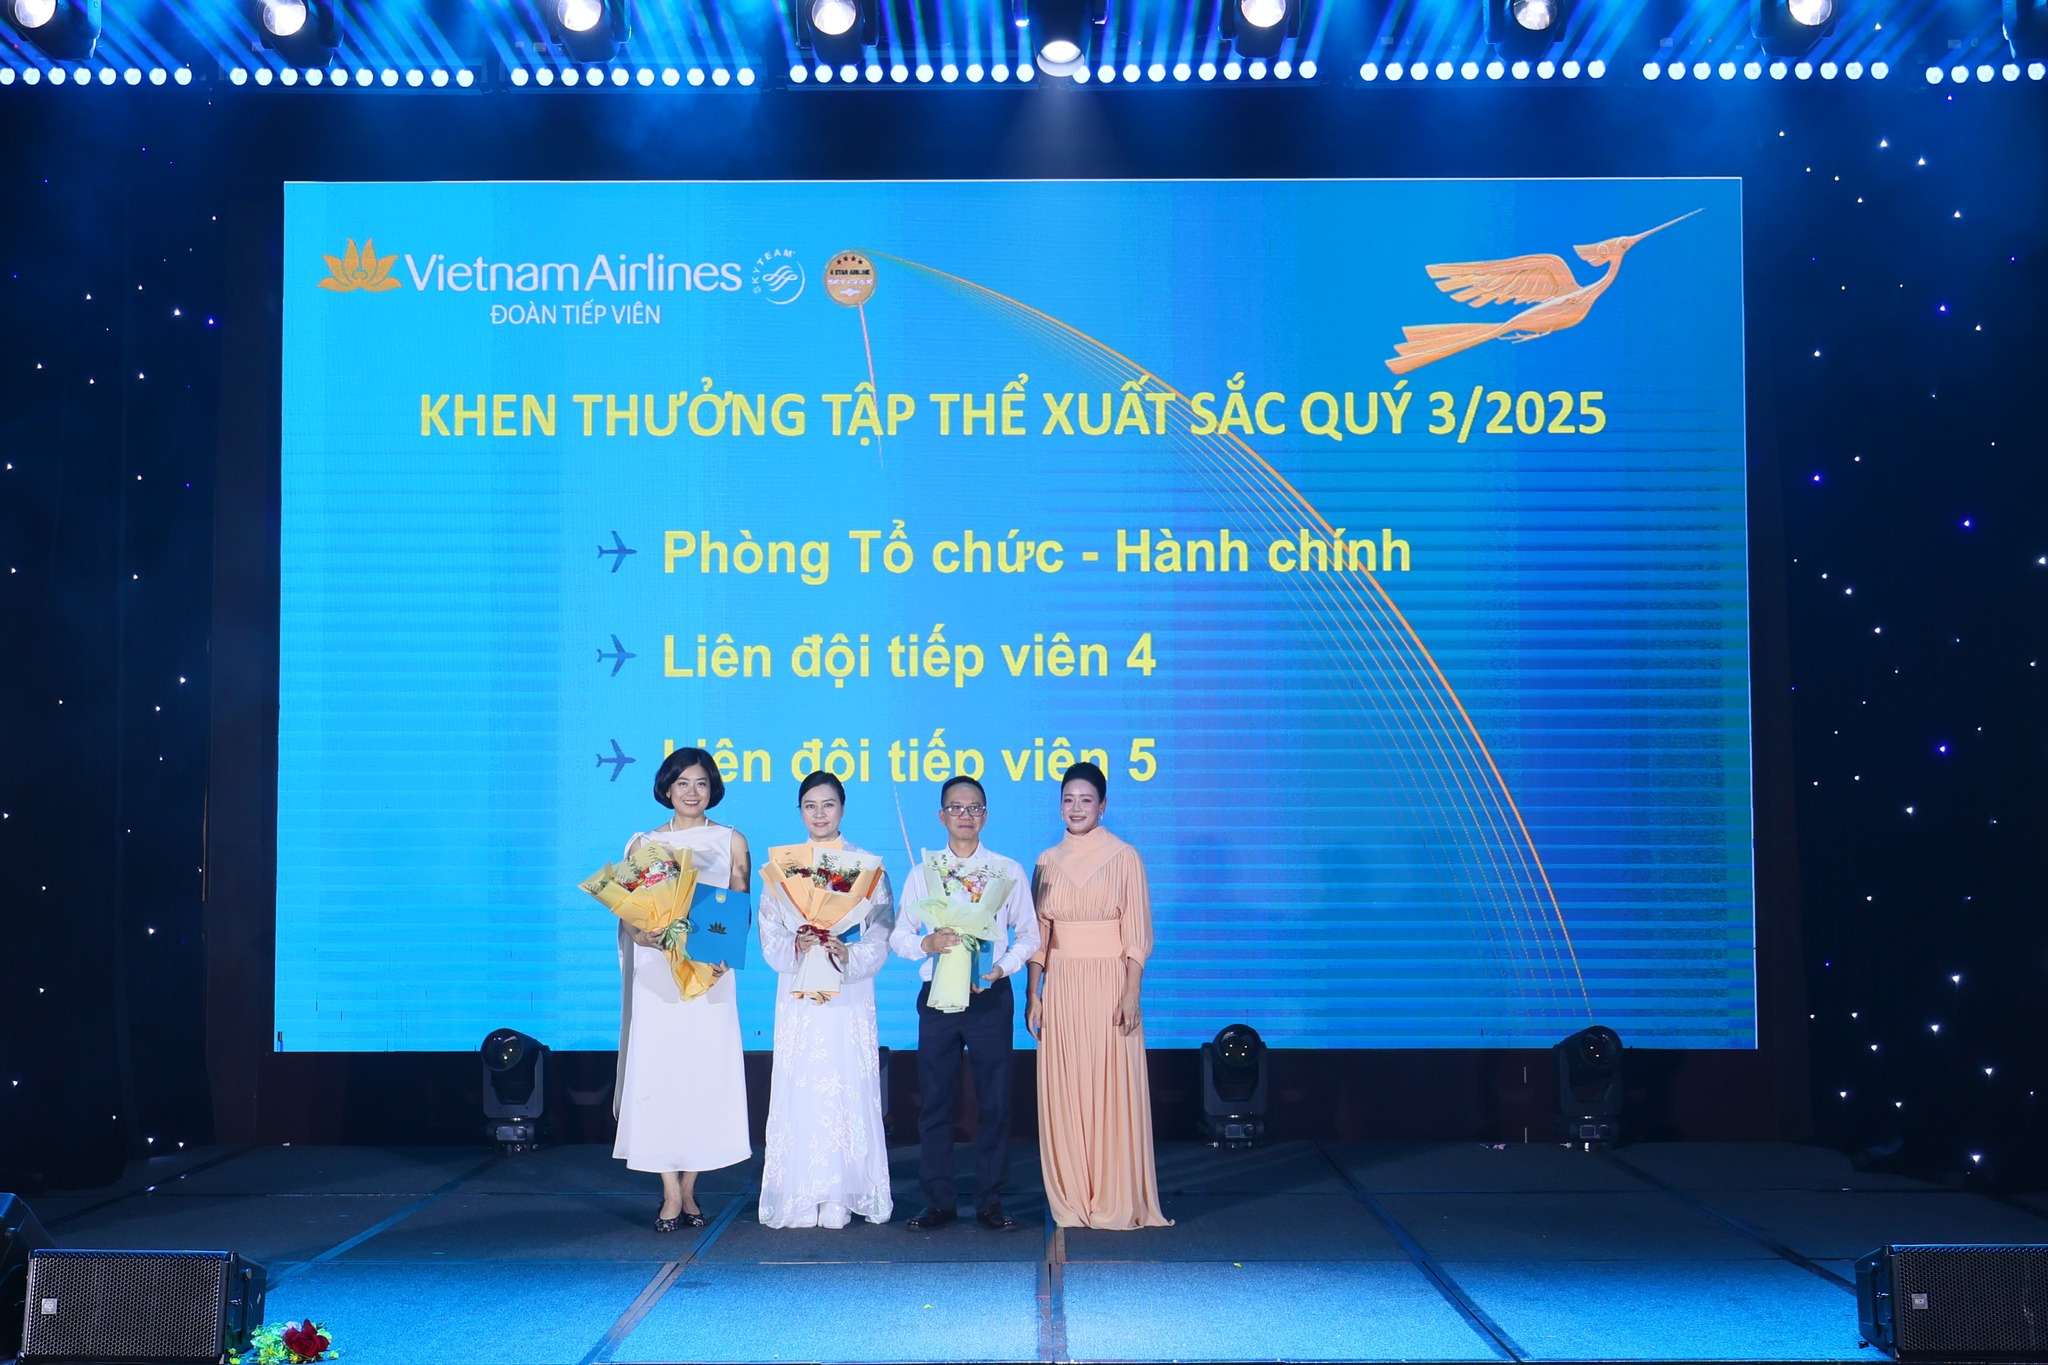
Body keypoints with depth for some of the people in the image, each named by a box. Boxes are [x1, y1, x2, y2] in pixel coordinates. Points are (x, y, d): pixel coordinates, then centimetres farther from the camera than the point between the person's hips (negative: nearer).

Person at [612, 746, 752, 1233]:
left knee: (706, 1075, -2)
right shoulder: (644, 843, 10)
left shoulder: (731, 842, 9)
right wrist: (645, 934, -15)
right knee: (658, 1075, -5)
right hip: (657, 973, 0)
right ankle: (672, 1196, -2)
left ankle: (688, 1191, 7)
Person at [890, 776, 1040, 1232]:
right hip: (937, 996, 1)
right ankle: (939, 1202, 13)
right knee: (935, 1102, 4)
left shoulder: (1009, 871, 4)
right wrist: (927, 943, -15)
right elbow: (899, 935, 6)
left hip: (990, 995, -1)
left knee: (994, 1102, 2)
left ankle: (990, 1201, 11)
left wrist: (1002, 968, -11)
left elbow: (1028, 934, 5)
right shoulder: (921, 874, 7)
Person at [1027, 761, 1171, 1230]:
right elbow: (1037, 935, 10)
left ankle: (1118, 1202, 6)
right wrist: (1032, 995, 4)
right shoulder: (1047, 862, 10)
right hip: (1060, 987, 4)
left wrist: (1131, 994, -11)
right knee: (1063, 1094, 3)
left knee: (1114, 1091, -2)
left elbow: (1137, 934, -4)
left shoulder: (1124, 858, -1)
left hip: (1109, 985, -3)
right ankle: (1072, 1201, 12)